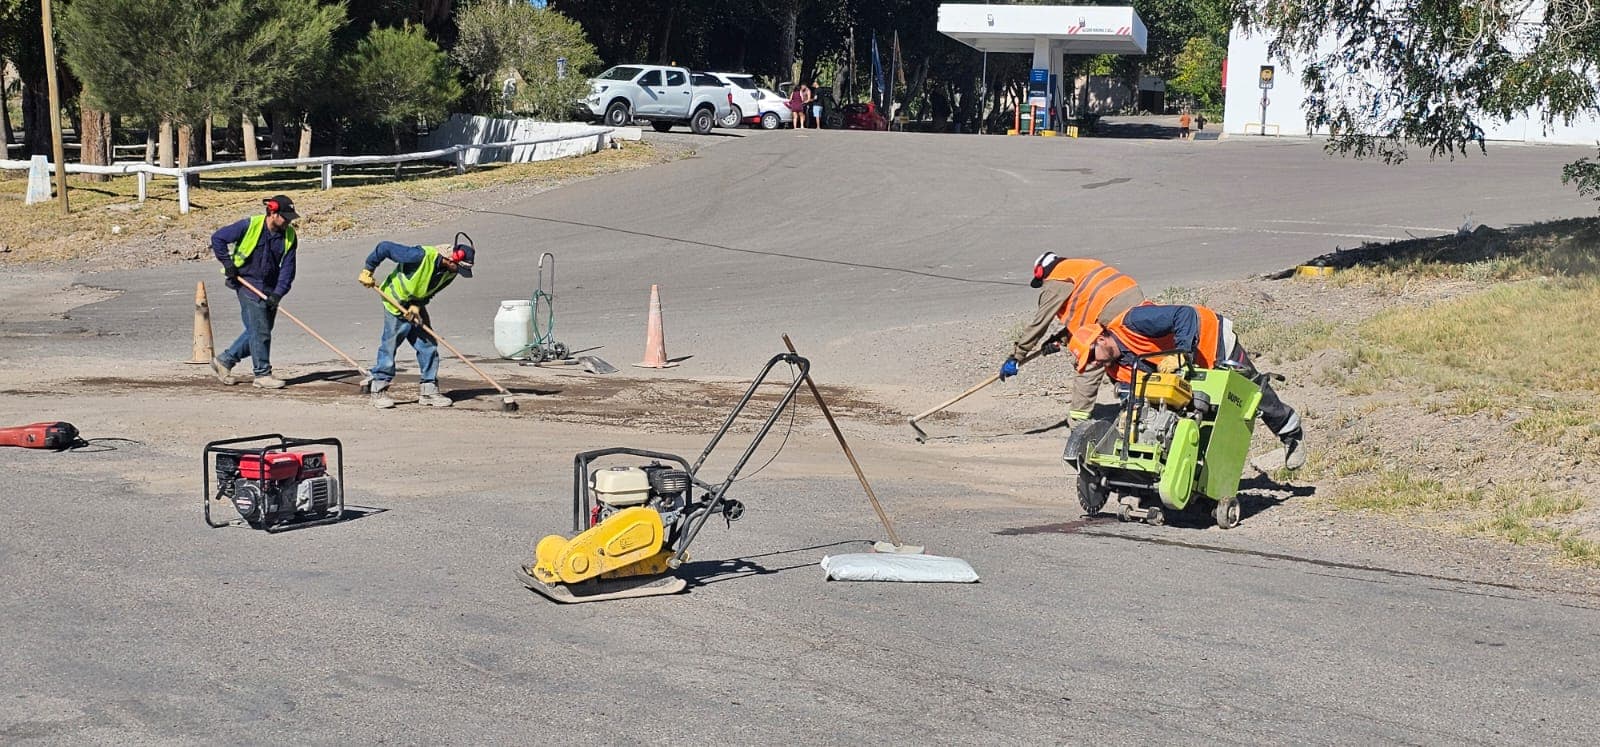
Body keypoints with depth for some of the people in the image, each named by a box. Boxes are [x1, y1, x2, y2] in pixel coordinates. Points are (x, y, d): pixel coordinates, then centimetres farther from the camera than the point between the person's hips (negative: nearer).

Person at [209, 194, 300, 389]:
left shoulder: (289, 236, -1)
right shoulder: (250, 226, -14)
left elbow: (287, 268, -2)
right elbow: (217, 238, -7)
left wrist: (278, 293, -13)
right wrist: (228, 264, -11)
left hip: (270, 289, 6)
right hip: (248, 284, -6)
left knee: (260, 330, 9)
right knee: (259, 330, -8)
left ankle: (224, 360, 24)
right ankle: (262, 374, -1)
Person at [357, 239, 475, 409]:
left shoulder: (450, 272, -10)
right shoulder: (421, 256, -33)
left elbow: (430, 292, 2)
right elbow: (384, 247, -26)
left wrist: (417, 305, -16)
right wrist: (368, 271, -17)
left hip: (416, 307, 7)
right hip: (396, 304, -7)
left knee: (429, 347, 2)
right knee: (389, 346, -2)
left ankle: (428, 390, 10)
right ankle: (379, 392, 8)